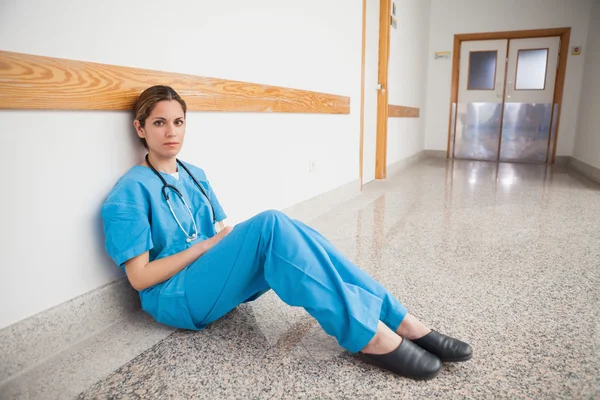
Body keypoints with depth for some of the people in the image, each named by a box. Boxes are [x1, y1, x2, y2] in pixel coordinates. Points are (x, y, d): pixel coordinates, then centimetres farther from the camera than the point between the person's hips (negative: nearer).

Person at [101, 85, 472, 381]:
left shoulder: (194, 175, 14)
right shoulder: (130, 192, -8)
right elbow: (140, 276, -12)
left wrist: (230, 239, -9)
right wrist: (210, 243, -15)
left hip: (214, 280, 6)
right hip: (176, 297, -6)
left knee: (283, 230, -24)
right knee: (269, 225, -30)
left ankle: (399, 320, -24)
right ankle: (369, 335, -31)